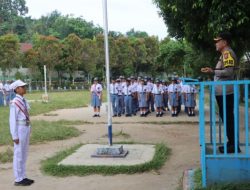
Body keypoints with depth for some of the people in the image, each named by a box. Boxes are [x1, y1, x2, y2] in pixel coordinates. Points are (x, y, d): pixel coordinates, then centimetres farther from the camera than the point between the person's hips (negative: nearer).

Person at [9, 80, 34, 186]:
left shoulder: (24, 101, 10)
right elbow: (12, 120, -15)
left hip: (26, 128, 9)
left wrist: (28, 131, 16)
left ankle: (23, 177, 24)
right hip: (19, 129, -9)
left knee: (24, 154, 14)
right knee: (18, 155, 0)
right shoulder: (14, 103, -15)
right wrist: (15, 136, -16)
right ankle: (18, 179, 10)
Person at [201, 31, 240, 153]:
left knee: (228, 118, -6)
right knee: (227, 117, 13)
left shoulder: (227, 53, -12)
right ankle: (231, 143, 20)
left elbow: (229, 72, -22)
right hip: (223, 91, 10)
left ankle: (233, 145, 0)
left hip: (225, 92, -10)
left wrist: (213, 71, -24)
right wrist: (212, 71, 18)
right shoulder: (225, 54, 19)